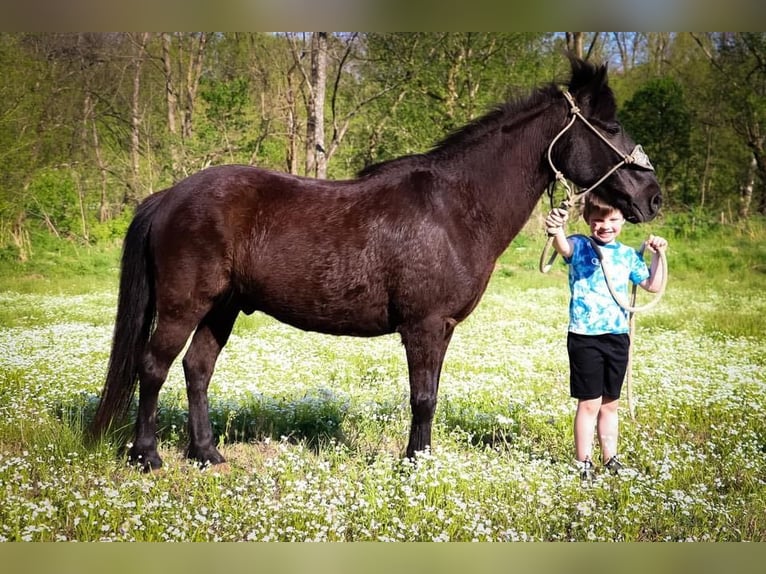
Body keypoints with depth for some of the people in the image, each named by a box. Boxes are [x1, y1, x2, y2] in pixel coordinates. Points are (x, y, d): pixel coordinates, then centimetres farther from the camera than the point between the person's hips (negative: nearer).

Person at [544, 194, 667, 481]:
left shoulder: (628, 255, 8)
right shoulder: (580, 247, -7)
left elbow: (653, 286, 16)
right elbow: (563, 247, -32)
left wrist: (657, 255, 5)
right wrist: (556, 231, -54)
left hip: (618, 337, 5)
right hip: (584, 337, -4)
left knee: (610, 403, 16)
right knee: (589, 402, -1)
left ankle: (610, 458, 28)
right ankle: (583, 462, 9)